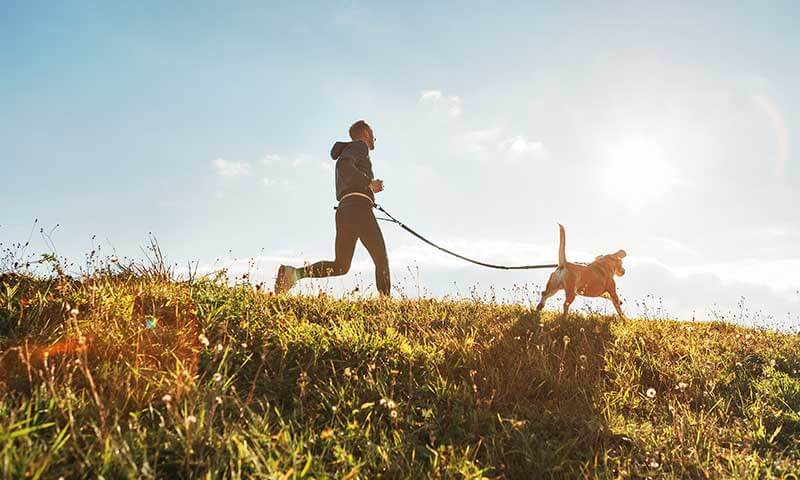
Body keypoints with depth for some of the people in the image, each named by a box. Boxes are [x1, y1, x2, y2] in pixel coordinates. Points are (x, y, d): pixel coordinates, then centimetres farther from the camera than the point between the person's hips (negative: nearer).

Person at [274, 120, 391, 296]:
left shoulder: (347, 153, 34)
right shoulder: (359, 146, 7)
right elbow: (343, 165, -15)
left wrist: (370, 187, 31)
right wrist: (369, 182, -13)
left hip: (343, 210, 8)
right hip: (358, 207, -8)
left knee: (340, 266, 0)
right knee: (381, 260, -5)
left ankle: (294, 272, -15)